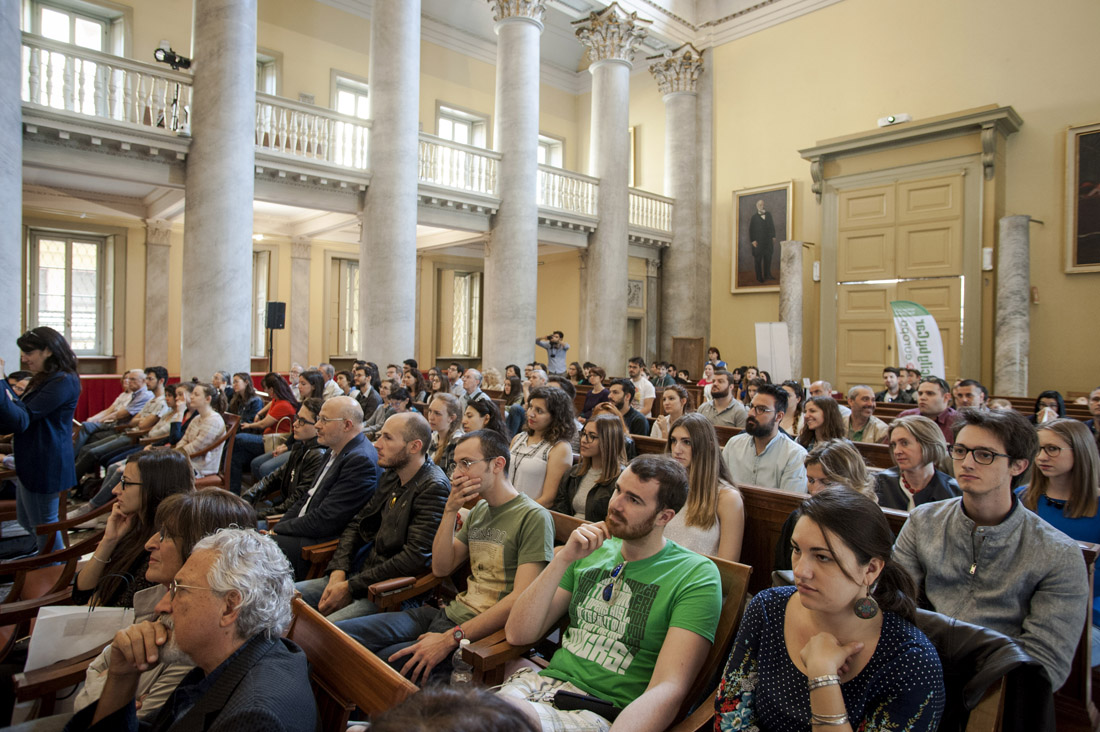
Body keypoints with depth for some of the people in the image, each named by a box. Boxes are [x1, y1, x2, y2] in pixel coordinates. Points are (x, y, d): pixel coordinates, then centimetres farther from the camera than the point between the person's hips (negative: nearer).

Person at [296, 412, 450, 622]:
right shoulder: (390, 476, 10)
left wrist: (351, 587, -17)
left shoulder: (433, 487, -19)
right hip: (363, 573, 9)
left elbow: (416, 557, -24)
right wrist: (338, 572, -3)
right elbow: (356, 525, 15)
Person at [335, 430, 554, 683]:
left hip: (483, 631, -8)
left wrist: (451, 638, -21)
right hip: (450, 612, 8)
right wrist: (450, 510, -1)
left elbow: (521, 599, -19)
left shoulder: (534, 517, -12)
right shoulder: (478, 510, 16)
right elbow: (441, 568, 11)